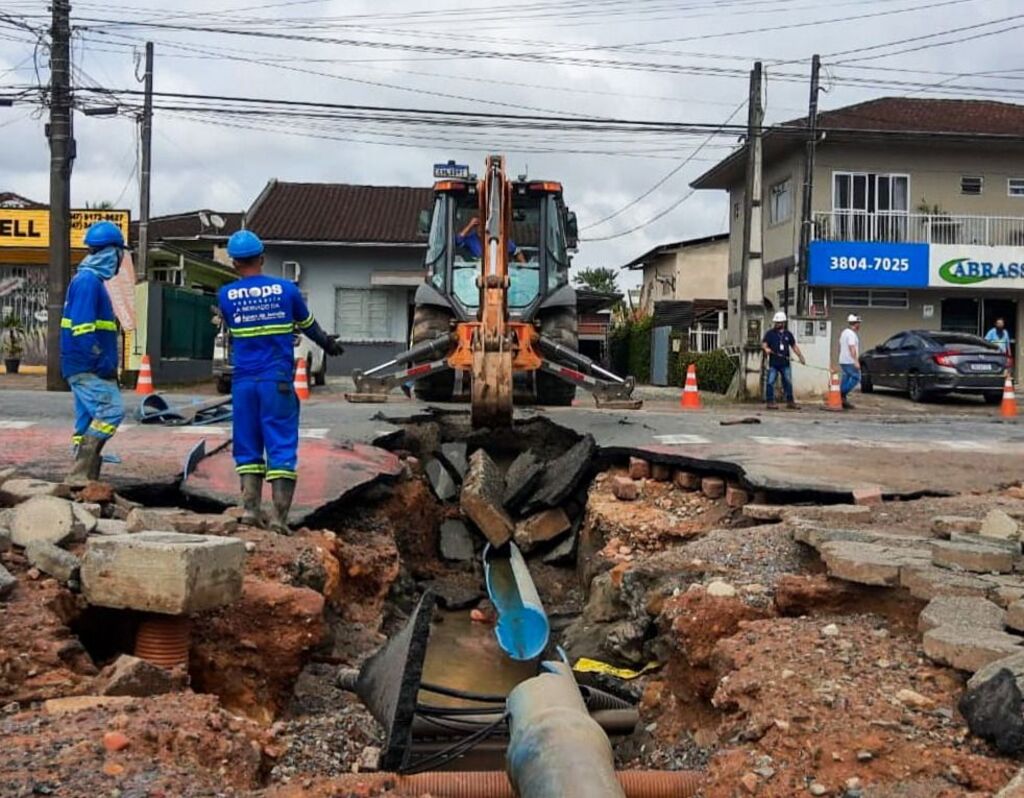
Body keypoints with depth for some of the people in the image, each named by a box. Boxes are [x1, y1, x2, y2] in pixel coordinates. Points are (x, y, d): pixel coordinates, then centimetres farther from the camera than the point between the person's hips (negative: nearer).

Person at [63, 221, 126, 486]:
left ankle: (85, 478, 14)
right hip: (87, 367, -10)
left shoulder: (90, 280, 18)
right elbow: (82, 329, -21)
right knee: (112, 410, -15)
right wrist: (104, 364, -19)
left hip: (85, 367, 10)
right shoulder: (89, 281, -14)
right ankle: (80, 473, -15)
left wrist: (108, 364, 18)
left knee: (89, 420, 10)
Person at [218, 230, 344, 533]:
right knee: (282, 446, -1)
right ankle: (279, 515, -7)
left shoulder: (226, 295, 2)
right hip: (277, 380, -2)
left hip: (243, 380, 2)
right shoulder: (286, 289, 0)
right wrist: (329, 344, 34)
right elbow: (308, 325, 15)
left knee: (247, 446, 12)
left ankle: (250, 508, 4)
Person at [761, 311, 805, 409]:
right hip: (773, 363, -3)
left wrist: (800, 356, 10)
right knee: (770, 382, -6)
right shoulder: (770, 333, 3)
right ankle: (770, 401, 1)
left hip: (785, 363, 3)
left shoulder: (788, 334, 12)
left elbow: (794, 346, 17)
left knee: (788, 382, 7)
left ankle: (790, 401, 18)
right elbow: (764, 343, -5)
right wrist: (766, 348, -27)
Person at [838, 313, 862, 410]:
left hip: (843, 361, 10)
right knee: (856, 378, -5)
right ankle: (843, 394, -11)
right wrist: (856, 361, -25)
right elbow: (852, 348, -22)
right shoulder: (851, 334, -14)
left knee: (846, 379, 10)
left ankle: (843, 401, 8)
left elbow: (840, 347, 24)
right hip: (850, 362, -10)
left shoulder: (844, 332, 17)